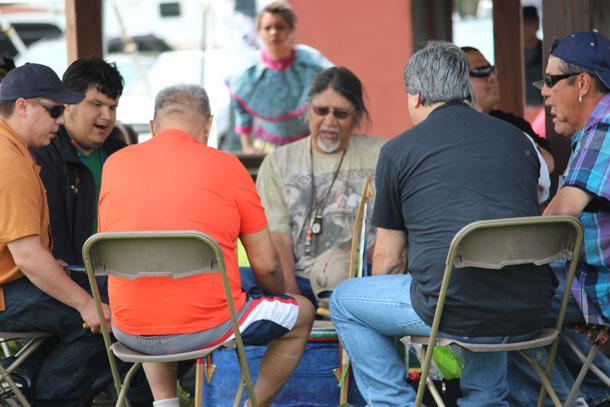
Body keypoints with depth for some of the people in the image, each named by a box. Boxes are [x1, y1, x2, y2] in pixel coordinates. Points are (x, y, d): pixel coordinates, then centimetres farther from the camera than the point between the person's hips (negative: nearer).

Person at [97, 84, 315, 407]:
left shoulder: (114, 164, 6)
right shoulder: (226, 167, -4)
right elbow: (265, 267, -1)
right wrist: (278, 297, 21)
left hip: (129, 332, 4)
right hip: (207, 329, -4)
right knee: (302, 312, 22)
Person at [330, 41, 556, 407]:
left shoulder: (398, 150, 4)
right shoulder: (519, 140, 15)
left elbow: (389, 260, 10)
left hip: (456, 314, -5)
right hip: (529, 316, 5)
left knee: (345, 301, 18)